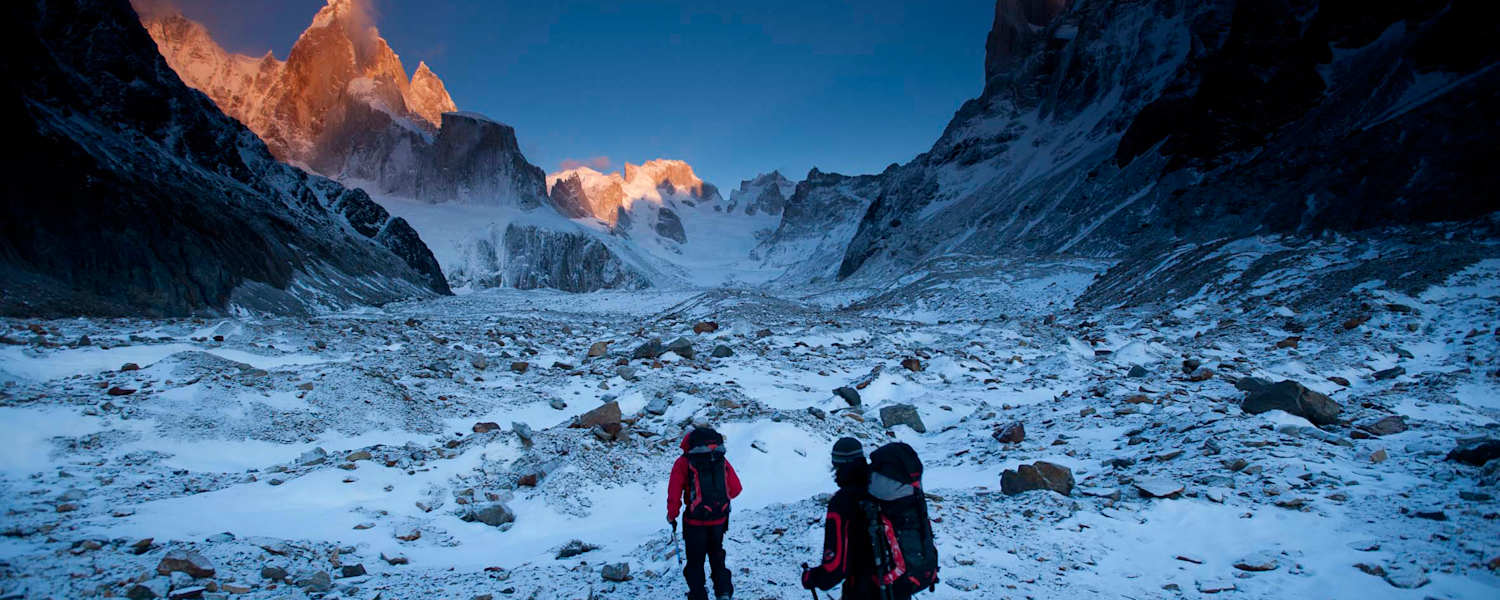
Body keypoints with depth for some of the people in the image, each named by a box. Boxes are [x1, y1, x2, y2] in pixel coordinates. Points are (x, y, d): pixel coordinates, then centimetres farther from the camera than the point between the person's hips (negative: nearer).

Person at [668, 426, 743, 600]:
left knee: (695, 561, 15)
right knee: (716, 555, 24)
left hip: (695, 521, -3)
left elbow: (674, 494, -10)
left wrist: (671, 516, 5)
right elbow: (735, 489, 6)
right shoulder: (721, 460, 4)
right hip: (719, 519, 3)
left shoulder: (683, 462, -6)